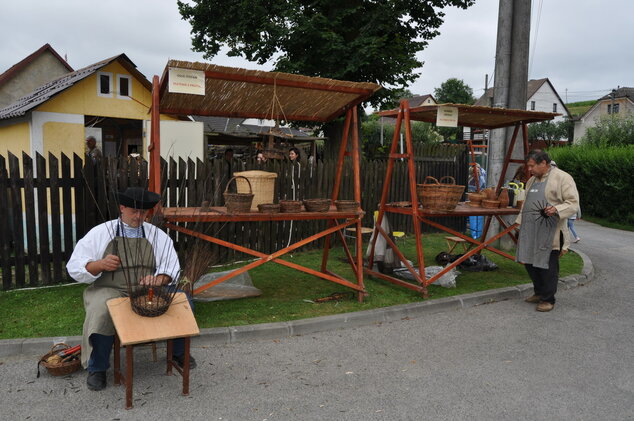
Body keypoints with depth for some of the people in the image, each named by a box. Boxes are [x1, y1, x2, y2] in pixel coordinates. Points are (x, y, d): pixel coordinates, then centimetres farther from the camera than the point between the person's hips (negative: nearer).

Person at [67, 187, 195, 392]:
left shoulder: (156, 235, 8)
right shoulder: (101, 233, 4)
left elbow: (171, 267, 2)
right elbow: (75, 267, 0)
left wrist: (158, 279, -21)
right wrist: (100, 265, -21)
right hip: (110, 290, -2)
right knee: (100, 315, -34)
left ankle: (179, 352, 6)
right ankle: (97, 368, -7)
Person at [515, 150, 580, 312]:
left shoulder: (562, 178, -6)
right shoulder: (532, 180, 18)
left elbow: (573, 203, -11)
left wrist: (556, 209, -28)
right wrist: (520, 222, 22)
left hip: (550, 234, -7)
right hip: (530, 232, 8)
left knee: (548, 266, -2)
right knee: (530, 263, 12)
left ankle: (548, 299, 11)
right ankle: (539, 293, 29)